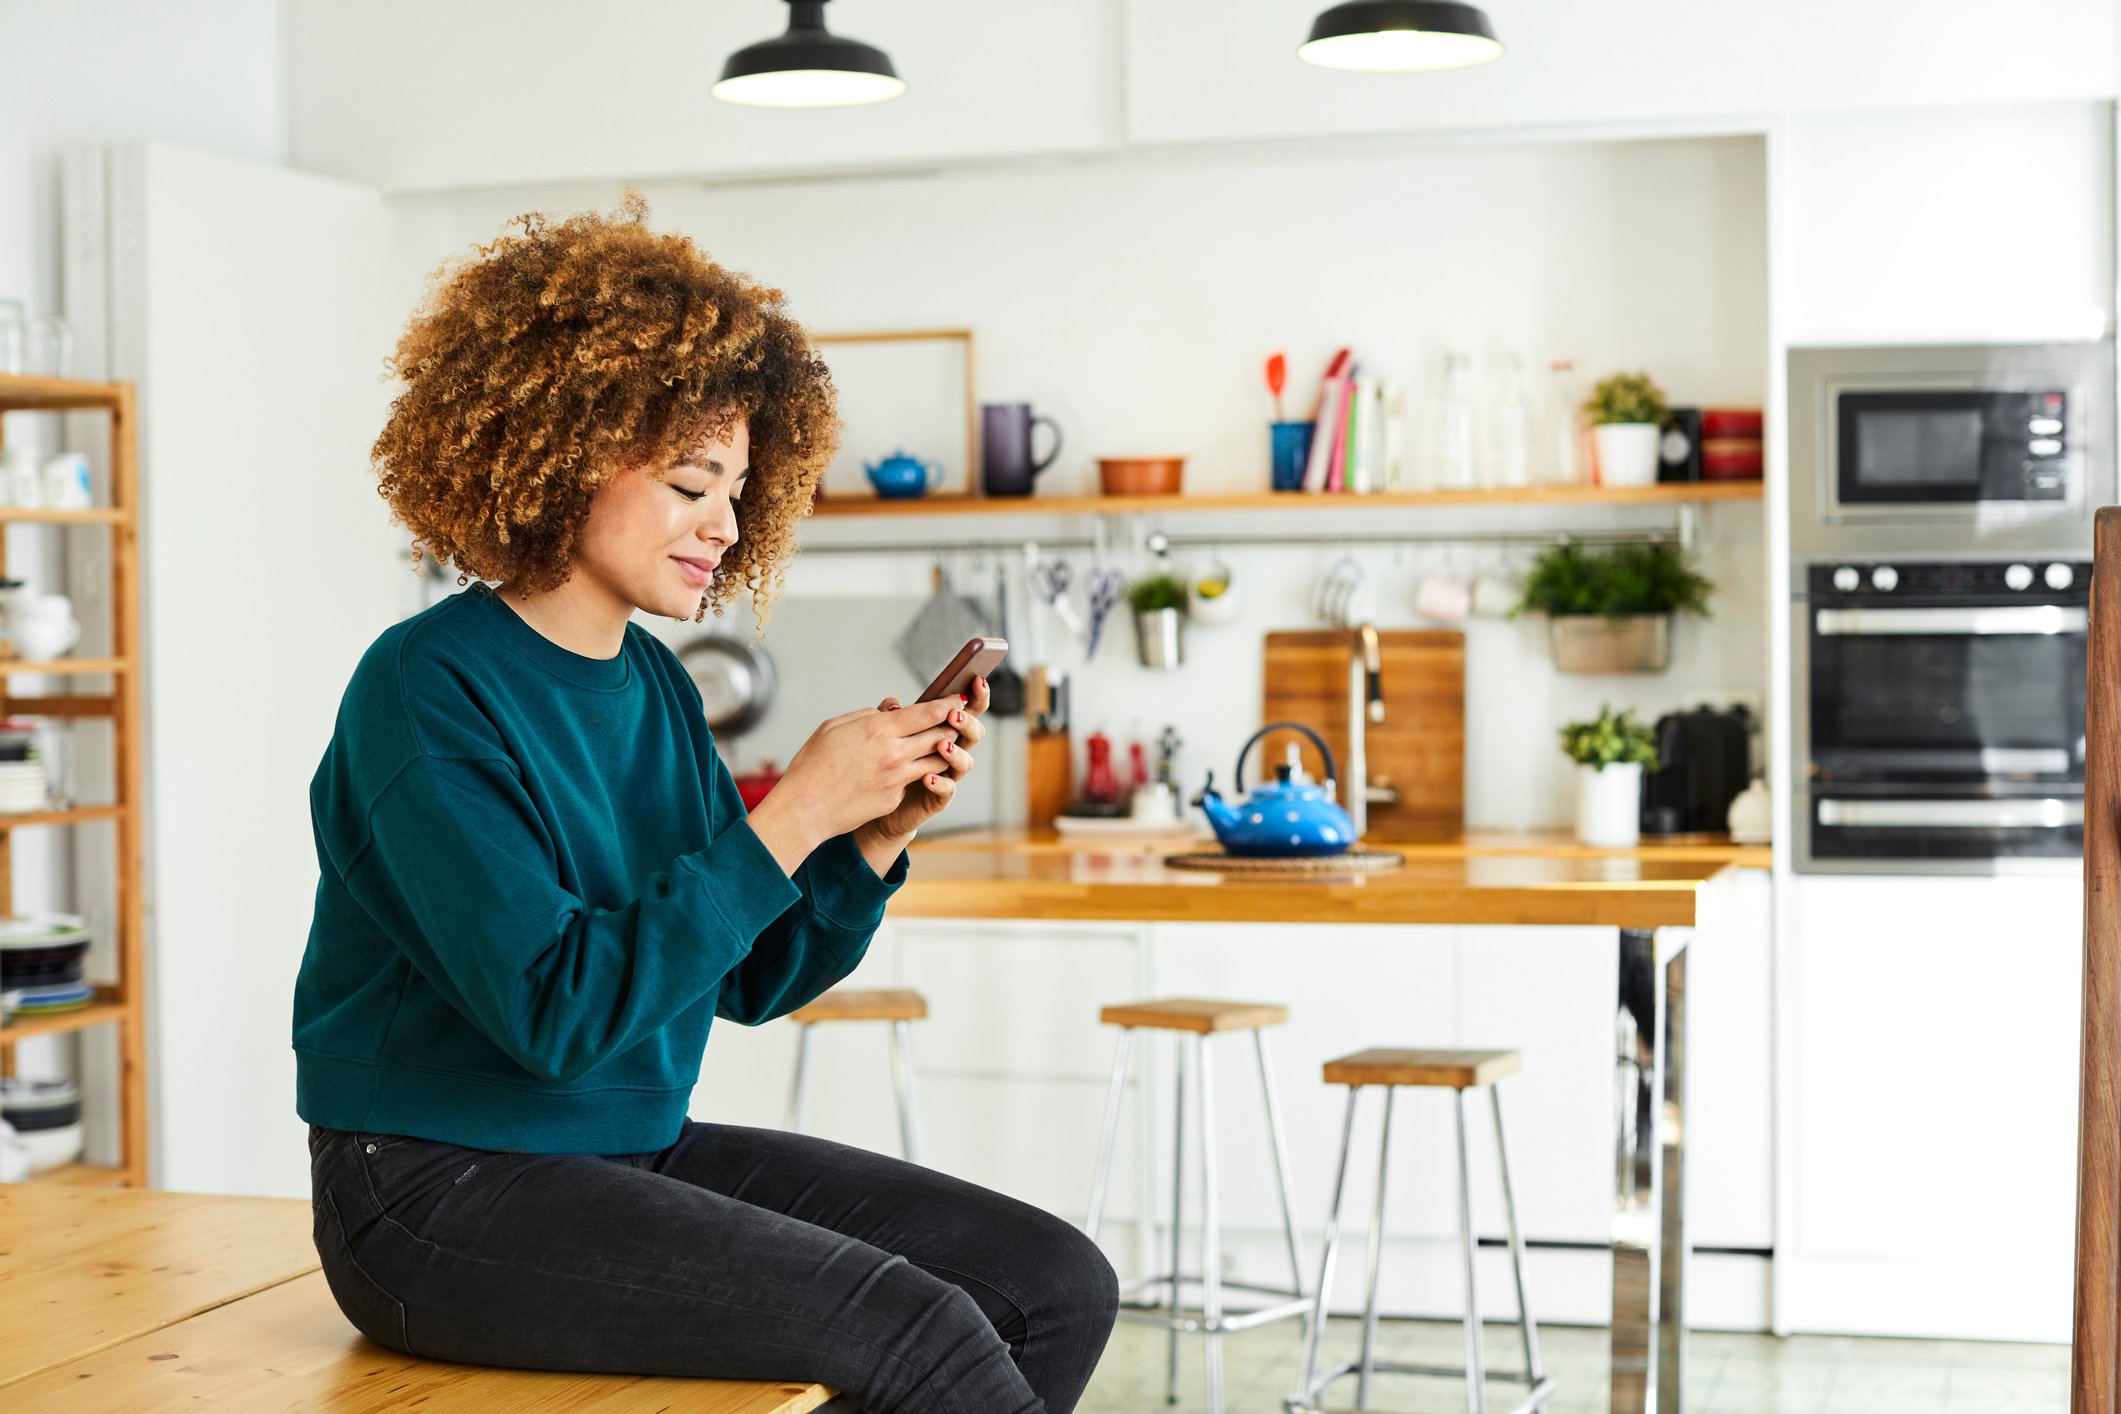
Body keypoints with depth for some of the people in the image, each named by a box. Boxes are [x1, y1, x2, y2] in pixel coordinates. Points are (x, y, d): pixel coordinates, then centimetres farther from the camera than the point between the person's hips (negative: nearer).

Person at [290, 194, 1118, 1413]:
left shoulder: (655, 684, 8)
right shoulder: (427, 688, -15)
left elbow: (755, 977, 12)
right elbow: (558, 1012, -24)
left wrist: (882, 832, -5)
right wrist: (794, 815, -24)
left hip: (639, 1149, 8)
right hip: (443, 1195, -8)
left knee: (1059, 1285, -3)